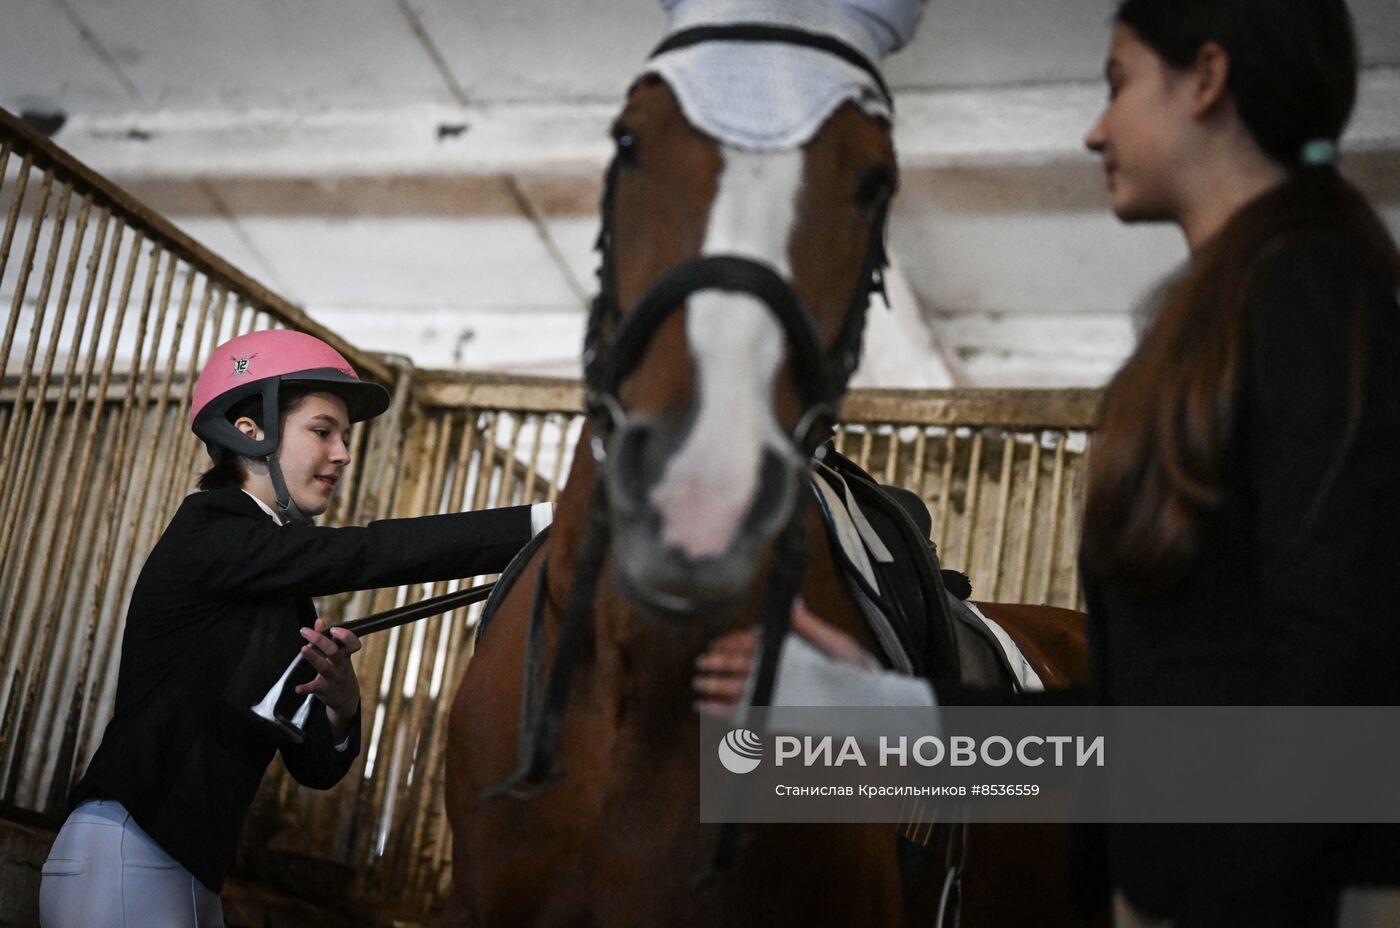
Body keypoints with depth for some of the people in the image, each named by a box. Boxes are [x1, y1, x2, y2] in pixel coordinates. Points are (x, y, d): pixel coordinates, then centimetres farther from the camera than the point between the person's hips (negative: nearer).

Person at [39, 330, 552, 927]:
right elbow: (371, 554, -21)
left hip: (189, 874, 8)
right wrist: (543, 521, -24)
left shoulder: (284, 593, 14)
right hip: (126, 862, -8)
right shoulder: (208, 536, -9)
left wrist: (339, 706, -12)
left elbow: (315, 767, 10)